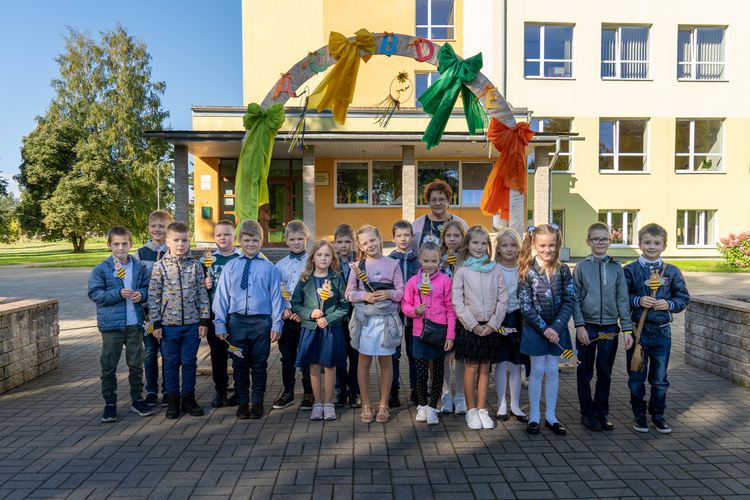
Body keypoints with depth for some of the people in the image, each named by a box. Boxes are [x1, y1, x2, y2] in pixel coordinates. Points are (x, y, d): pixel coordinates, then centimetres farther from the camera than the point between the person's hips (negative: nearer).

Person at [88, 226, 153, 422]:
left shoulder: (139, 267, 2)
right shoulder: (101, 269, -5)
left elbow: (148, 287, 11)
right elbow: (94, 293, -8)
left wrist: (142, 294, -11)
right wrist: (118, 293, -19)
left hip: (135, 323, 2)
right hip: (111, 324, -2)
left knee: (136, 364, 12)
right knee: (108, 366, 8)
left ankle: (137, 399, 26)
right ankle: (110, 403, 22)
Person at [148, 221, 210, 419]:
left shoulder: (195, 265, 0)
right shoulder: (160, 267, -3)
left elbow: (202, 294, 2)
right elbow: (153, 296, -1)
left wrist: (204, 320, -2)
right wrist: (156, 323, -3)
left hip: (192, 324, 1)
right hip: (169, 324, -1)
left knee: (189, 362, 10)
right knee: (171, 363, 10)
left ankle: (188, 398, 24)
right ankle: (173, 400, 24)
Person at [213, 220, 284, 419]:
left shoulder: (270, 268, 0)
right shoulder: (230, 267, 3)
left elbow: (276, 297, 1)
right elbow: (221, 296, 5)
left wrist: (276, 325, -3)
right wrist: (220, 323, 1)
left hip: (261, 321, -1)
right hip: (236, 321, 1)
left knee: (259, 364, 9)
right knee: (239, 364, 11)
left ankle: (257, 402, 23)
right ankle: (242, 402, 25)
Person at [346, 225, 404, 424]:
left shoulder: (392, 264, 2)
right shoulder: (357, 266, 3)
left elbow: (402, 292, 2)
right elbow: (349, 293, 3)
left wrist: (389, 293, -17)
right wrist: (364, 296, -14)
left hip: (387, 318, 0)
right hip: (364, 318, 0)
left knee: (386, 361, 9)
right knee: (364, 362, 8)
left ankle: (383, 405, 23)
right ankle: (366, 405, 21)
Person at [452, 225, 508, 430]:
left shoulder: (495, 269, 3)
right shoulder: (462, 270, -3)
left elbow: (503, 299, 2)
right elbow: (457, 301, -6)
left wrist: (492, 324, -7)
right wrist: (473, 324, -11)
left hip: (490, 326, 2)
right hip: (469, 326, -2)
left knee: (484, 369, 9)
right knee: (471, 368, 4)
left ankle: (482, 409, 20)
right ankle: (471, 411, 16)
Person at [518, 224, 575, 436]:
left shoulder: (563, 270, -1)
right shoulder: (527, 271, -9)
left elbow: (569, 301, -4)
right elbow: (525, 305, -11)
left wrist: (556, 327, -13)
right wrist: (544, 328, -15)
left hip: (557, 329, 3)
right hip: (535, 329, -2)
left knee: (552, 371, 11)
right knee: (537, 371, 5)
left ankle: (550, 415, 24)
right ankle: (534, 416, 18)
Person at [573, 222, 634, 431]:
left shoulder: (616, 268, 3)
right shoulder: (581, 267, -2)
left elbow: (623, 300, 3)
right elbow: (575, 299, -3)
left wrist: (627, 329, -1)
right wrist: (580, 325, -10)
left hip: (610, 327, 2)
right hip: (587, 327, -2)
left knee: (605, 373, 12)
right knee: (585, 373, 7)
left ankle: (602, 412, 27)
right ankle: (587, 413, 21)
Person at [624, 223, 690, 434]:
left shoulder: (672, 271, 2)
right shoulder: (630, 270, -4)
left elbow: (683, 298, 6)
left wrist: (669, 304, -12)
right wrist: (638, 300, -20)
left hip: (662, 331, 2)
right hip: (638, 330, -2)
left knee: (660, 379, 12)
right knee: (636, 377, 8)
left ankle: (658, 415, 30)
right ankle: (639, 415, 24)